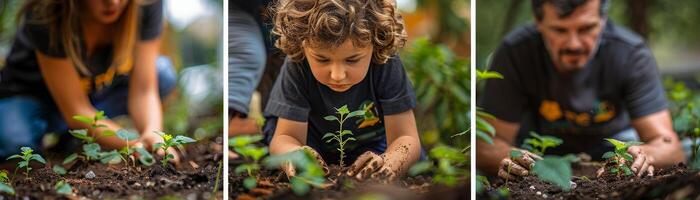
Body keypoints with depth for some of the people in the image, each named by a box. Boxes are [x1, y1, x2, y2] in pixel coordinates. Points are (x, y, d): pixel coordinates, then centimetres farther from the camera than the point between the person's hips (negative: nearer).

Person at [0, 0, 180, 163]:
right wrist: (134, 145, -46)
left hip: (96, 93, 5)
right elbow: (75, 111, -31)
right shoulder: (46, 15, -33)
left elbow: (143, 91, -23)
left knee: (163, 73, -18)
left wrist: (152, 134, -44)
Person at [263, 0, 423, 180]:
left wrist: (387, 164, -56)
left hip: (370, 144, 1)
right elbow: (285, 138, -31)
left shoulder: (387, 66, -31)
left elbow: (405, 138, -32)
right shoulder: (297, 69, -33)